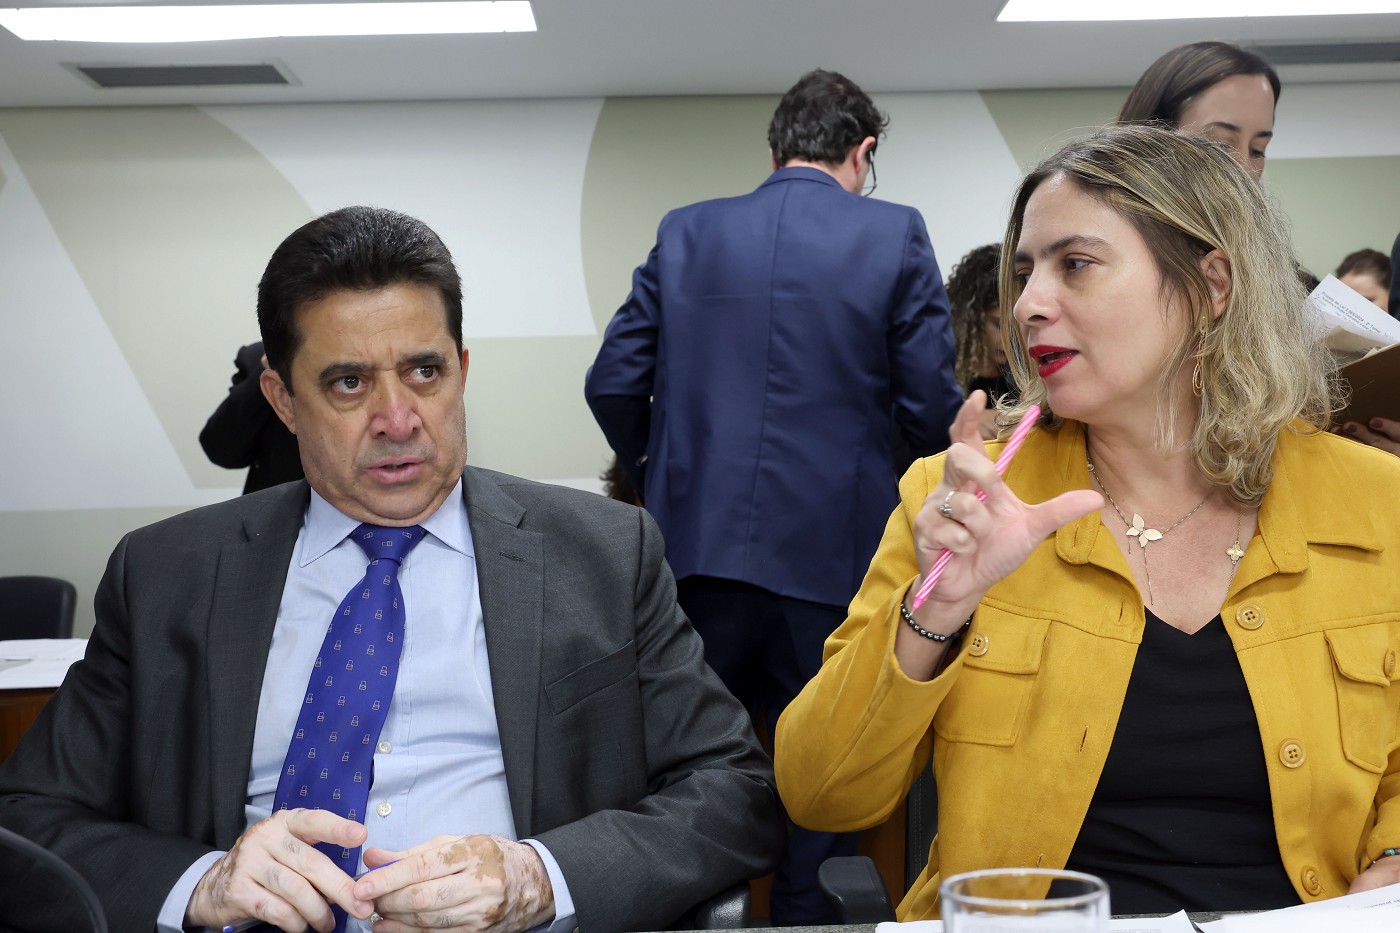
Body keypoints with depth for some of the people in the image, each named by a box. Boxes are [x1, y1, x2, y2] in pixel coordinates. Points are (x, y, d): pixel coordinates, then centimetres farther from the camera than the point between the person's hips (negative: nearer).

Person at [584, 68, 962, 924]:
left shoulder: (686, 233, 5)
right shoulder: (896, 236, -2)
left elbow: (613, 384, 4)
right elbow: (934, 407, -5)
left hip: (696, 543, 3)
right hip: (830, 555, -2)